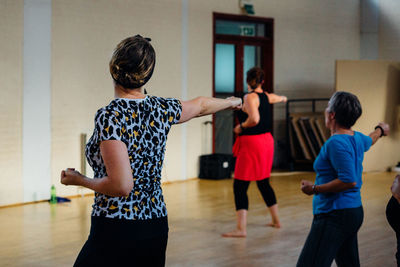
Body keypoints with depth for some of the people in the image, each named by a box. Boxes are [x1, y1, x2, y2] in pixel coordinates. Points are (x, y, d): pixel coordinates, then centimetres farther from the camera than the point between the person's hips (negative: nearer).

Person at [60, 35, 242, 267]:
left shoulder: (109, 117, -15)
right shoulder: (161, 109, 4)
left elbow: (121, 185, -21)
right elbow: (201, 105, 25)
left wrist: (79, 180, -5)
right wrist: (230, 102, 45)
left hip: (116, 231, -7)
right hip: (157, 226, 7)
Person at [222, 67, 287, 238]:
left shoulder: (250, 97, -14)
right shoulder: (267, 96, 9)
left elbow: (254, 119, -29)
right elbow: (279, 98, 34)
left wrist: (241, 127, -12)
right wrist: (283, 98, 57)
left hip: (251, 143, -8)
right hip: (267, 140, 8)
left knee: (240, 186, -8)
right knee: (263, 183, 23)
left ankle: (241, 229, -15)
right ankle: (276, 220, 34)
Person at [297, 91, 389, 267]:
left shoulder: (336, 143, -18)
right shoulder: (357, 138, 11)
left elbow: (348, 181, -25)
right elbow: (369, 140, 36)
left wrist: (314, 189, -17)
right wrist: (380, 130, 59)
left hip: (335, 215, -10)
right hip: (354, 210, 10)